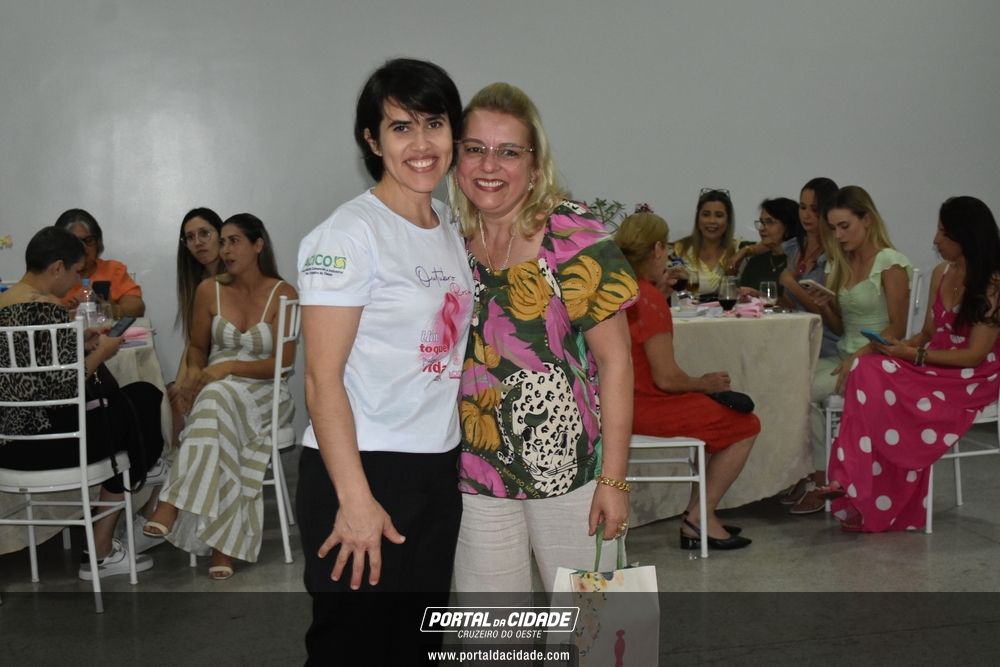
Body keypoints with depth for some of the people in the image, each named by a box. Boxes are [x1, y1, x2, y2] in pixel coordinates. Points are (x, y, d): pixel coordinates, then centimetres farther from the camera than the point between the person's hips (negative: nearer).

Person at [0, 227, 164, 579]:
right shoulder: (48, 308, -17)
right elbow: (65, 387, -21)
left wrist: (80, 345, 13)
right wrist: (100, 353, -5)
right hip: (43, 440, -9)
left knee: (115, 398, 23)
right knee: (142, 401, 8)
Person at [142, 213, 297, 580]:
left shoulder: (282, 294, -3)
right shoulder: (209, 290, 7)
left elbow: (283, 362, -9)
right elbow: (197, 346, 17)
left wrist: (230, 367, -22)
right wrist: (195, 370, -7)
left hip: (263, 394, -2)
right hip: (215, 389, 3)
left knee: (218, 399, -38)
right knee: (216, 404, -36)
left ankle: (172, 503, -36)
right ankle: (224, 544, -37)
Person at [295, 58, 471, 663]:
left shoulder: (452, 228, 10)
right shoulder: (350, 234, -13)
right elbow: (323, 378, -15)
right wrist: (355, 499, -20)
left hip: (439, 470, 7)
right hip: (362, 470, -7)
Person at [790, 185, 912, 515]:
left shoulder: (890, 263, -7)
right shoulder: (841, 264, 14)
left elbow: (897, 328, -12)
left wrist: (858, 356, -22)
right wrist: (824, 306, -3)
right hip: (845, 356, 7)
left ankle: (821, 479, -9)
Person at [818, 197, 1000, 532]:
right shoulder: (941, 274, 12)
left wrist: (913, 354, -19)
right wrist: (901, 346, -6)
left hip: (971, 380, -6)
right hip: (936, 370, 6)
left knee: (882, 394, -30)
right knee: (870, 372, -25)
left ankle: (873, 507, -22)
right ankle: (859, 492, -27)